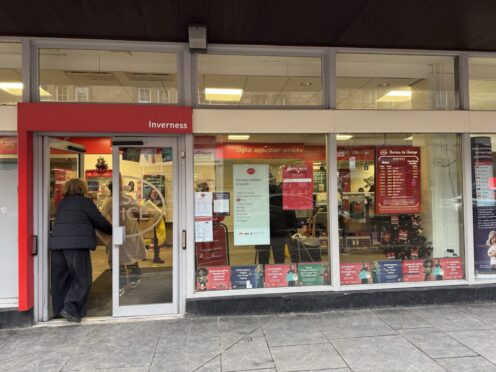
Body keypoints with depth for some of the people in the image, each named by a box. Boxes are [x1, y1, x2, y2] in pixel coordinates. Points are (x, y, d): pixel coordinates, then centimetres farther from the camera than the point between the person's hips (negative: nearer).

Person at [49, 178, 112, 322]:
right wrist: (112, 230, 14)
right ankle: (70, 308, -10)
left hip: (57, 243, 7)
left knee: (60, 278, 14)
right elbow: (99, 221, 0)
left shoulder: (62, 203, 19)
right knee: (82, 278, 0)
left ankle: (59, 309, 20)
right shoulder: (84, 201, -1)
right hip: (76, 244, -7)